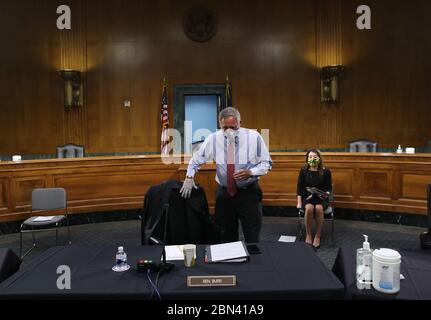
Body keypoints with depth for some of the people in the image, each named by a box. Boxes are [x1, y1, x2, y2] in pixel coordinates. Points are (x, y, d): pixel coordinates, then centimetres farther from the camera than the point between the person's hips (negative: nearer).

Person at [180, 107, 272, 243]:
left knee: (252, 238, 6)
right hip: (223, 193, 2)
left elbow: (267, 163, -3)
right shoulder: (213, 138, -7)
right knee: (226, 237, 13)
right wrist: (189, 177, -8)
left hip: (249, 193, -1)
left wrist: (250, 172, -20)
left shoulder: (253, 137, -10)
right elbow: (196, 159, 7)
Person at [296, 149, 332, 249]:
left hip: (321, 198, 0)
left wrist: (326, 194, -18)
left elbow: (329, 187, 5)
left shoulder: (326, 171, 1)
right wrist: (299, 202, -4)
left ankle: (318, 235, -15)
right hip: (307, 197, 0)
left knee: (318, 208, -34)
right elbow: (300, 187, 4)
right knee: (309, 208, -34)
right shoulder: (303, 171, 2)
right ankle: (308, 235, -17)